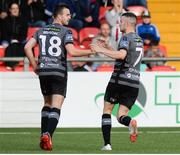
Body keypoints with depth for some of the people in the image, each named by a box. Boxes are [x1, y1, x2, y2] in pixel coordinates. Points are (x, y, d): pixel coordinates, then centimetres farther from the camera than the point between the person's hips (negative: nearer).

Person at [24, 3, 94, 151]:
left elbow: (28, 47, 5)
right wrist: (90, 51, -8)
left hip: (43, 72, 5)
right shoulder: (66, 32, -6)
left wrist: (35, 66, 10)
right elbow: (72, 51, -17)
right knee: (56, 107, -4)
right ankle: (47, 135, -23)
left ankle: (43, 135, 10)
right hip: (59, 72, -5)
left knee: (47, 103, 20)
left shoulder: (41, 31, 10)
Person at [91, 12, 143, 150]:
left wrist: (101, 50, -19)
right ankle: (130, 122, -29)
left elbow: (121, 55, -26)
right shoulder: (139, 40, 19)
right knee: (121, 116, 6)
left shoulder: (126, 38, -8)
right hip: (134, 82, 6)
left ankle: (107, 143, -1)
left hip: (119, 79, -6)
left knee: (107, 110, 9)